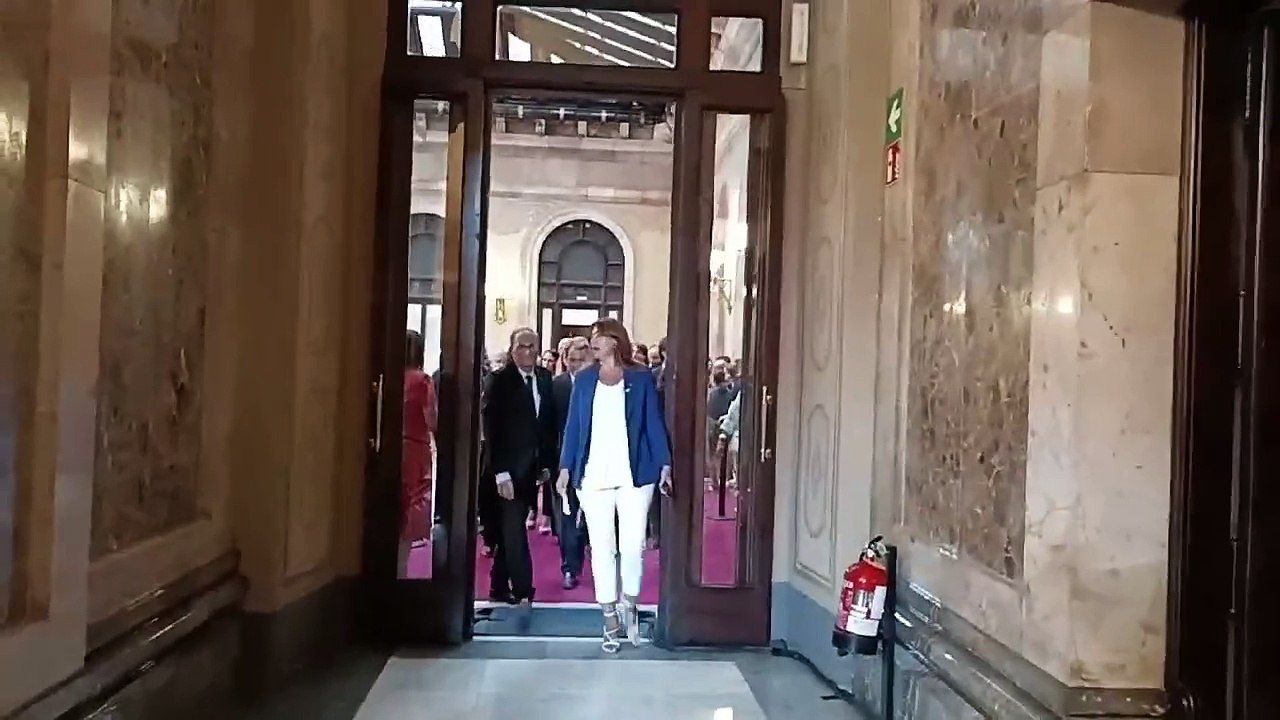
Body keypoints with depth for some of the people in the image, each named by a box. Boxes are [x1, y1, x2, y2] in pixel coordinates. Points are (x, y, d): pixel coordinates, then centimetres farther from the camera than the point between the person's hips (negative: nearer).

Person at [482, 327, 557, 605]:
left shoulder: (545, 378, 7)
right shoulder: (499, 380, -8)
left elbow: (549, 423, 10)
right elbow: (491, 427, -12)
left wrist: (547, 463, 6)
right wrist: (500, 471, -16)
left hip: (533, 467, 5)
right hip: (509, 469, -5)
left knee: (510, 529, 12)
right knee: (514, 530, -2)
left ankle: (500, 587, 20)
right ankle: (522, 589, 5)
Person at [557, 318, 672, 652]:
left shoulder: (641, 378, 2)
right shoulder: (584, 380, 8)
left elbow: (655, 423, 2)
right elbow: (573, 425, 9)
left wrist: (664, 464, -5)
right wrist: (566, 468, 3)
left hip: (635, 473, -2)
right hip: (594, 475, 2)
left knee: (632, 546, -3)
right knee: (602, 548, 4)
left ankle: (630, 604, 23)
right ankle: (610, 619, 16)